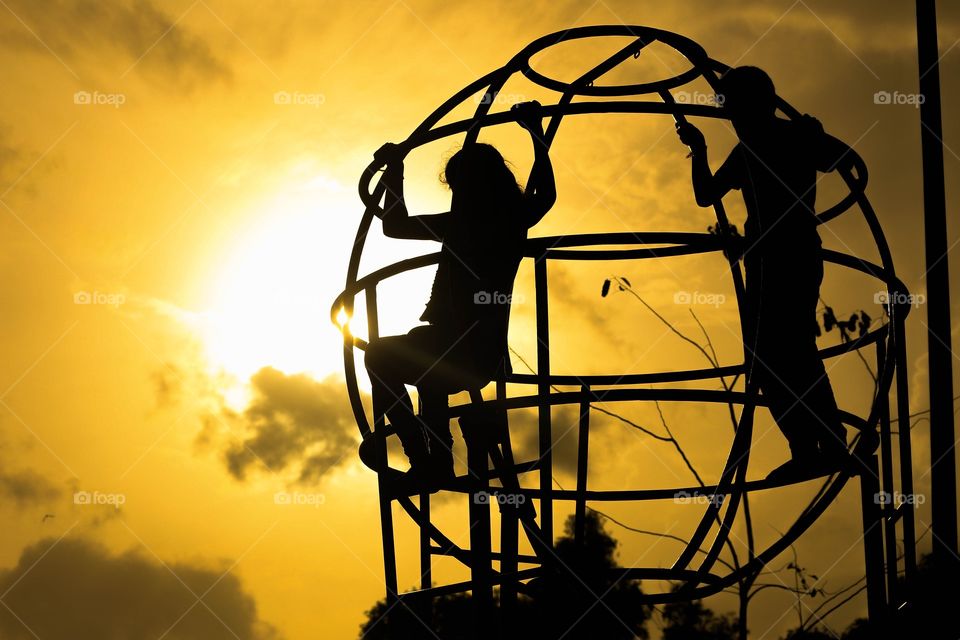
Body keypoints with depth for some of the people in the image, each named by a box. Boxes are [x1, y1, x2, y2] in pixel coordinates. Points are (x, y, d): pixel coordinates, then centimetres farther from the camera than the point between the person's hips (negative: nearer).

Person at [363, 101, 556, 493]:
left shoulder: (462, 224, -14)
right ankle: (439, 461, 34)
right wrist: (536, 131, 30)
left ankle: (422, 459, 8)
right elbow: (546, 193, 23)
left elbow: (394, 225, -3)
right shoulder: (516, 221, 1)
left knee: (379, 356, 22)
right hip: (487, 357, 7)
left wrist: (395, 170, 8)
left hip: (454, 351, -7)